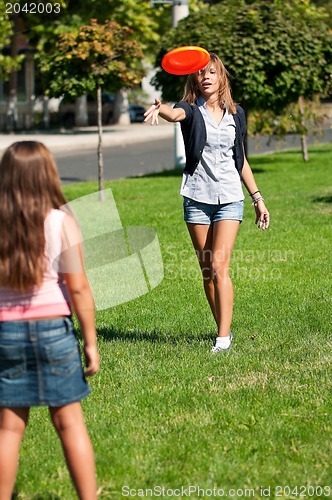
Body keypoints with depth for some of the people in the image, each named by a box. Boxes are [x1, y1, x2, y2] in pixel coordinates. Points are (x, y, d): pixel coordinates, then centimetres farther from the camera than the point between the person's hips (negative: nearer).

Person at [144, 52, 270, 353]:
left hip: (230, 198, 0)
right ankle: (224, 330, 18)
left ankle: (224, 337, -12)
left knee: (219, 265, -12)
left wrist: (258, 198, 16)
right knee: (206, 270, 5)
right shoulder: (191, 110, -1)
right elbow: (175, 114, -28)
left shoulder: (236, 113, 8)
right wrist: (160, 109, -52)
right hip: (197, 198, 0)